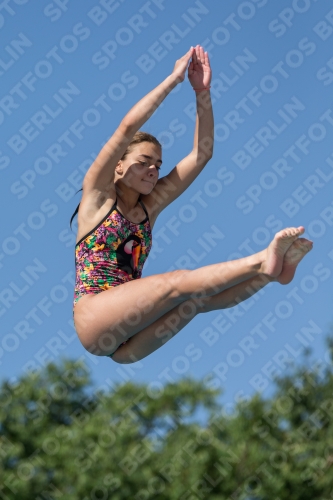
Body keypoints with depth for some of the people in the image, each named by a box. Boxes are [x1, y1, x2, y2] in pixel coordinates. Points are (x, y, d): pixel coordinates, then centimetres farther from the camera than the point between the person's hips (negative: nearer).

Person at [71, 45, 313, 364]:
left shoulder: (150, 205, 18)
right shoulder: (97, 195, 4)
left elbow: (202, 154, 12)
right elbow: (128, 128, -9)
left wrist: (202, 92, 3)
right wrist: (174, 78, -6)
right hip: (95, 319, -5)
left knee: (198, 297, -24)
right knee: (179, 283, -28)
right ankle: (261, 262, -36)